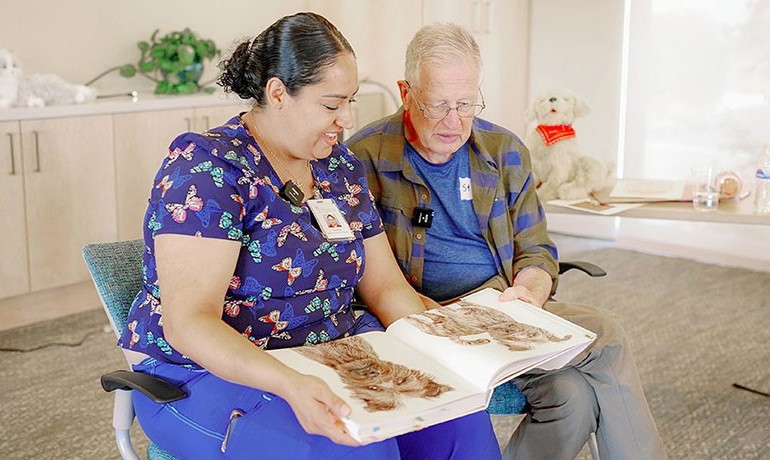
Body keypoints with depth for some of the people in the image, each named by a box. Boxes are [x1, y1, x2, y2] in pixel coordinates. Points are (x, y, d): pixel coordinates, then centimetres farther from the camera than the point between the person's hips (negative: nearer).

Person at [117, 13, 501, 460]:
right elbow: (187, 321, -23)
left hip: (334, 356, 7)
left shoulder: (338, 165, 8)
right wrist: (290, 385, -39)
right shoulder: (207, 170, -15)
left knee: (459, 418, -17)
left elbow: (387, 289, 10)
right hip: (210, 374, -6)